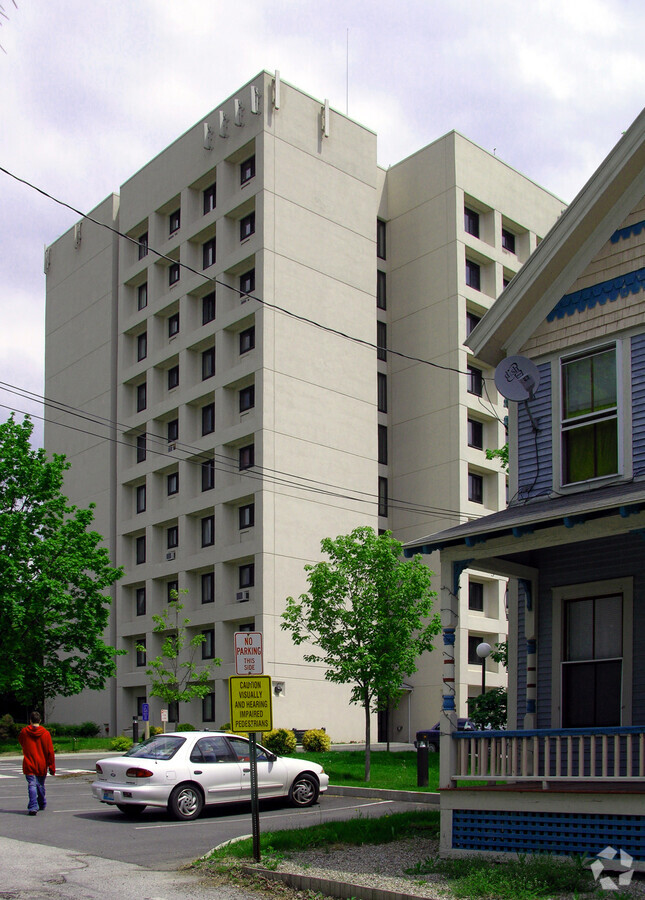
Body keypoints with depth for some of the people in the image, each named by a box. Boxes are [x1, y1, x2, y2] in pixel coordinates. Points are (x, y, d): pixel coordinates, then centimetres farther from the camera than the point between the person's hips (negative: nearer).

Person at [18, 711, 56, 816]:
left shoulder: (24, 732, -3)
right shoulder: (45, 733, -5)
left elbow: (21, 742, 20)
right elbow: (50, 751, -4)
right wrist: (52, 767, 1)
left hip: (29, 765, -1)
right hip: (42, 765, 1)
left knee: (32, 785, -5)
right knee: (40, 785, 17)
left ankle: (33, 807, -20)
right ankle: (42, 804, 33)